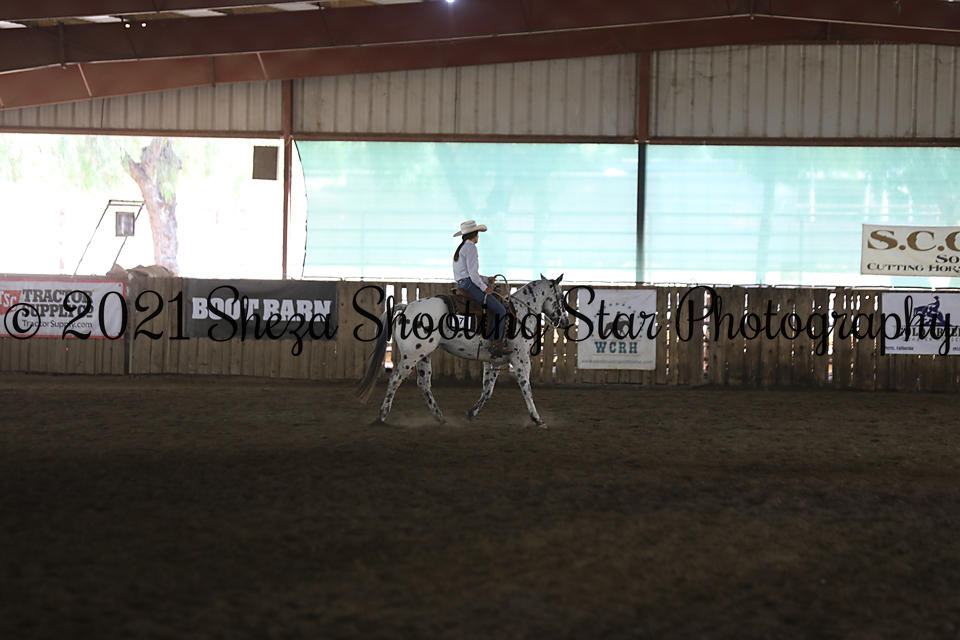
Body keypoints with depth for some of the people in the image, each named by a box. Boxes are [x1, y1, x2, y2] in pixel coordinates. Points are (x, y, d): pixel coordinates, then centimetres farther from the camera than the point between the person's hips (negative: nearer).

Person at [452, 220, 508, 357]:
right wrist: (484, 288, -10)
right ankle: (496, 344, -21)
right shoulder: (470, 247, -11)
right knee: (500, 310, -13)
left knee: (498, 307, 23)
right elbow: (472, 272, -18)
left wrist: (485, 280, 20)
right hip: (469, 285, -11)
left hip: (461, 284, 11)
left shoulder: (461, 248, 21)